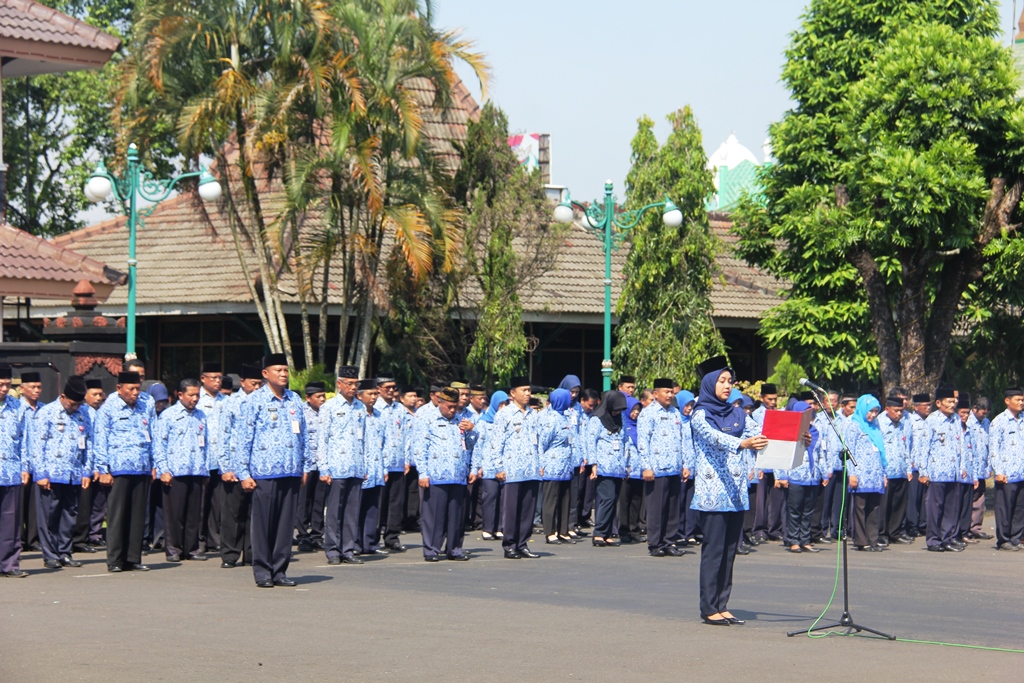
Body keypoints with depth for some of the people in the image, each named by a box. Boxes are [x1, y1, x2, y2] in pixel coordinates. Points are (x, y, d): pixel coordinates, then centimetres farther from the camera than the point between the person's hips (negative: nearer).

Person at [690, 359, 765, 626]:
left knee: (730, 550, 7)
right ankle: (709, 608, -3)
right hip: (713, 491, -6)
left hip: (736, 492, 6)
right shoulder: (701, 415, -4)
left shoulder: (736, 413, 15)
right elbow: (714, 437, -21)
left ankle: (722, 605, 11)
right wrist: (742, 443, -40)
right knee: (713, 549, -6)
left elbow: (757, 431, 4)